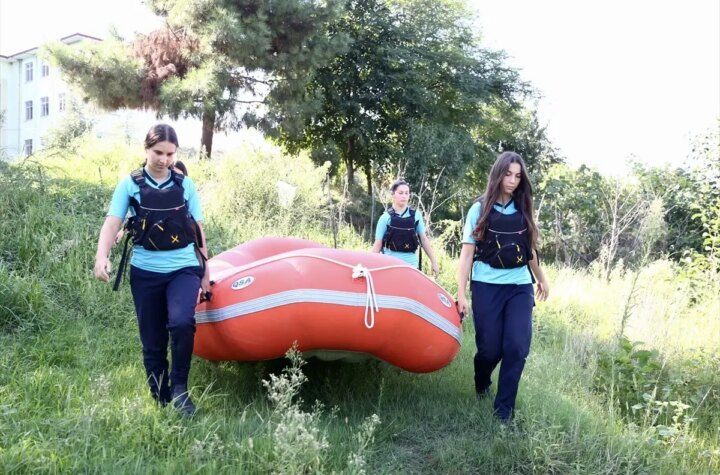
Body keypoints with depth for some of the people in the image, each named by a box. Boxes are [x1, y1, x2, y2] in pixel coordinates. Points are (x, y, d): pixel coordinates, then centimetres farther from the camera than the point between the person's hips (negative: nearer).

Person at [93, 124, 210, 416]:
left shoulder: (185, 185, 4)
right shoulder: (130, 185, 1)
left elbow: (197, 231, 7)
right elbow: (112, 223, -8)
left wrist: (205, 273, 8)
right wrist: (101, 257, -26)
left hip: (184, 269, 0)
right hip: (146, 272, 1)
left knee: (181, 323, -25)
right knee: (152, 342, 6)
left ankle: (179, 387, -5)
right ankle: (161, 400, 23)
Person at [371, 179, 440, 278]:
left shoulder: (416, 215, 6)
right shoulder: (386, 217, -1)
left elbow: (424, 239, 10)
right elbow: (378, 244, 0)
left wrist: (433, 262, 8)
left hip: (411, 263, 2)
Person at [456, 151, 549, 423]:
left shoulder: (523, 209, 8)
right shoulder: (480, 209, -2)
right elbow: (467, 251, -5)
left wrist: (541, 279, 29)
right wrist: (461, 293, -12)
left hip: (520, 287, 3)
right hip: (487, 287, -3)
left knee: (517, 347, -7)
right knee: (490, 347, 1)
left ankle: (504, 408, 6)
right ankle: (481, 385, 35)